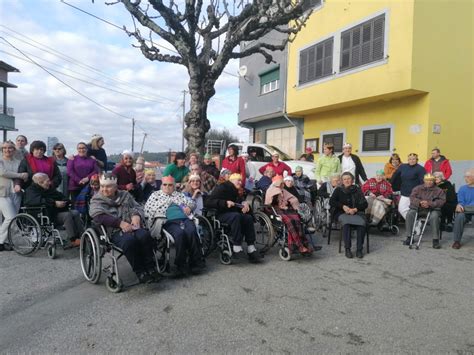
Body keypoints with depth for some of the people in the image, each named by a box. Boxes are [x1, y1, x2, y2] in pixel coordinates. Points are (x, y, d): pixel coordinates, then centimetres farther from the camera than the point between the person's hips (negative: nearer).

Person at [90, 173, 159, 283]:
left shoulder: (125, 195, 23)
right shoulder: (96, 200, 12)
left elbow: (137, 207, 19)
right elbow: (99, 217, -6)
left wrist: (136, 215, -7)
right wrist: (120, 223, -19)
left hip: (132, 226, 3)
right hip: (114, 231, -3)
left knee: (145, 235, -30)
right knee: (129, 240, -35)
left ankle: (150, 268, -20)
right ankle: (140, 272, -24)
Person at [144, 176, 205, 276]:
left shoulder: (179, 194, 31)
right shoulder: (155, 195, 23)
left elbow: (192, 203, 27)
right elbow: (147, 209, 9)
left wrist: (189, 207, 4)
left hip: (185, 219, 3)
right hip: (169, 222, -2)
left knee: (191, 232, -31)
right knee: (180, 234, -34)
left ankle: (196, 262, -21)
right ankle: (180, 265, -24)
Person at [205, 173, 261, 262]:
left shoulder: (235, 192, 18)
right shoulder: (221, 188, -8)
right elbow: (208, 202, -19)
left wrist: (245, 204, -1)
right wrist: (225, 203, -28)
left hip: (231, 214, 8)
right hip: (219, 215, -7)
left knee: (248, 217, -17)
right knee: (236, 216, -35)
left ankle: (251, 248, -18)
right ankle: (236, 247, -33)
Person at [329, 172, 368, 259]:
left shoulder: (357, 190, 14)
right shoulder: (338, 190, 14)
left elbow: (365, 204, 7)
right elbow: (331, 202, 4)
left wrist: (355, 209, -11)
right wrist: (343, 206, -9)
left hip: (357, 213, 1)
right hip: (342, 213, -1)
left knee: (362, 223, -32)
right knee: (346, 222, -36)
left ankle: (359, 249, -24)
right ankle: (347, 249, -31)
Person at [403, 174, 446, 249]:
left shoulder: (438, 190, 11)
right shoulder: (417, 188, 16)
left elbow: (442, 200, -4)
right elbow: (412, 197, 2)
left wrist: (429, 204, -19)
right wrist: (420, 202, -19)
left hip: (432, 209, -2)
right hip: (418, 208, 2)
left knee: (434, 216, -35)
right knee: (409, 214, -25)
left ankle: (435, 240, -26)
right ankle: (409, 237, -17)